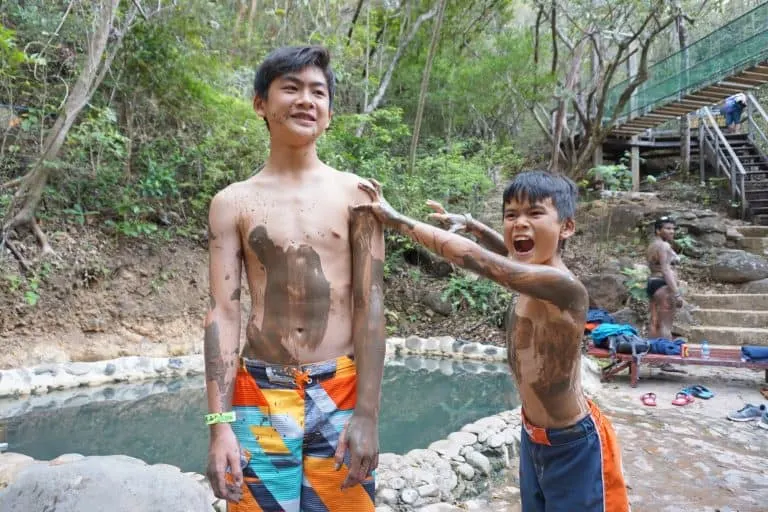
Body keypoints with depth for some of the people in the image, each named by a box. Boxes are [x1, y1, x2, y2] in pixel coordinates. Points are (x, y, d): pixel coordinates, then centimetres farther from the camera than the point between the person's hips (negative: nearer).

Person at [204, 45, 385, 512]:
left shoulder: (355, 193, 0)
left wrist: (368, 413, -9)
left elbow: (370, 306, -4)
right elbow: (223, 313, -1)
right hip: (261, 398, 1)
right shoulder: (233, 203, 3)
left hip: (340, 395, 0)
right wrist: (219, 423, -7)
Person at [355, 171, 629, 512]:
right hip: (533, 438, 8)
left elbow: (465, 254, -35)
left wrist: (394, 218, -26)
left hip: (572, 447, -8)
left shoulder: (563, 287, -30)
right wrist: (468, 224, 8)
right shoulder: (534, 277, -5)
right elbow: (511, 251, 21)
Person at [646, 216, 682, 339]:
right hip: (663, 285, -10)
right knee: (666, 325, -12)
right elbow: (666, 271, -19)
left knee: (654, 324, 8)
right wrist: (676, 293, -23)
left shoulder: (652, 246, 18)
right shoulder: (663, 245, -11)